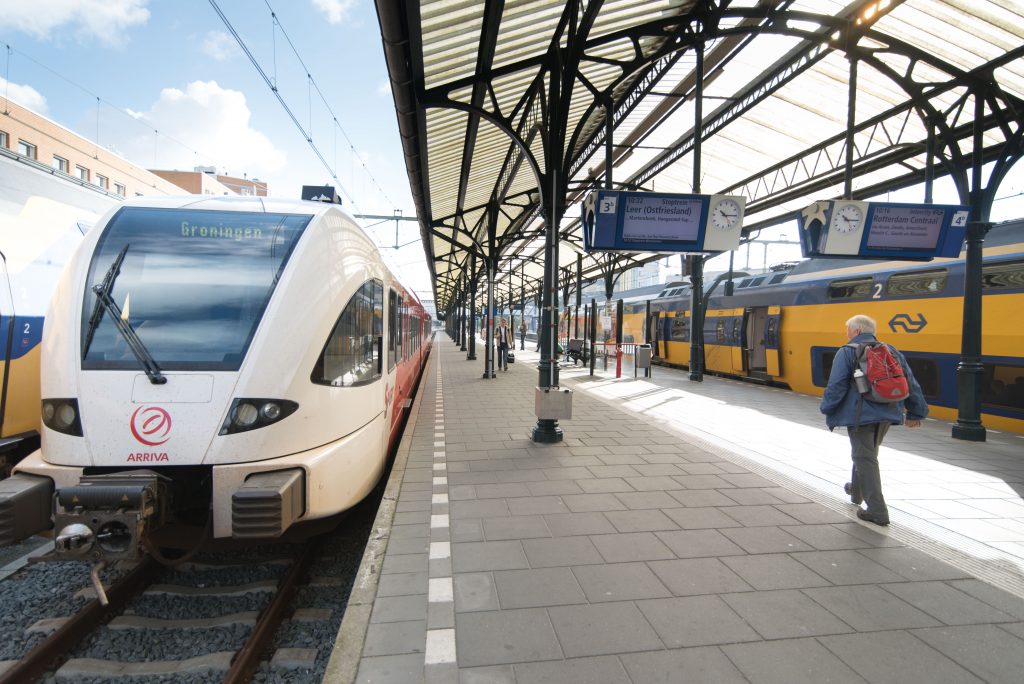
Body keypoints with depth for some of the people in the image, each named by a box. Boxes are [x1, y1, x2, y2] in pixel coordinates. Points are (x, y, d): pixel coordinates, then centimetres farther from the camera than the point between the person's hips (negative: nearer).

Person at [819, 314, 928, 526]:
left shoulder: (847, 352, -7)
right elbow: (910, 384, 13)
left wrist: (828, 410, -4)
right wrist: (916, 413, 19)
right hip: (887, 414, 7)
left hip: (860, 414, -7)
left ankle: (877, 511, -1)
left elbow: (836, 386, -14)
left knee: (865, 458, -1)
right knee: (867, 453, 24)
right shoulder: (892, 351, 12)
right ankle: (856, 491, 42)